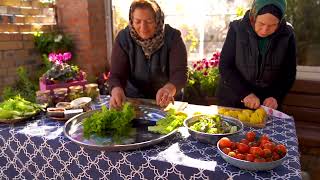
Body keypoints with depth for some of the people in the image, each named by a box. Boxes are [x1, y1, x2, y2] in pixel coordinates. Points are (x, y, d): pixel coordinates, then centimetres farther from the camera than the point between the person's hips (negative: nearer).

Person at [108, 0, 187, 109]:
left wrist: (170, 88, -45)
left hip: (164, 102, -2)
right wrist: (116, 89, -37)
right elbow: (116, 74, -14)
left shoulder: (172, 37, -14)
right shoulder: (123, 38, -10)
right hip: (133, 100, 2)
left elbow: (179, 73, -22)